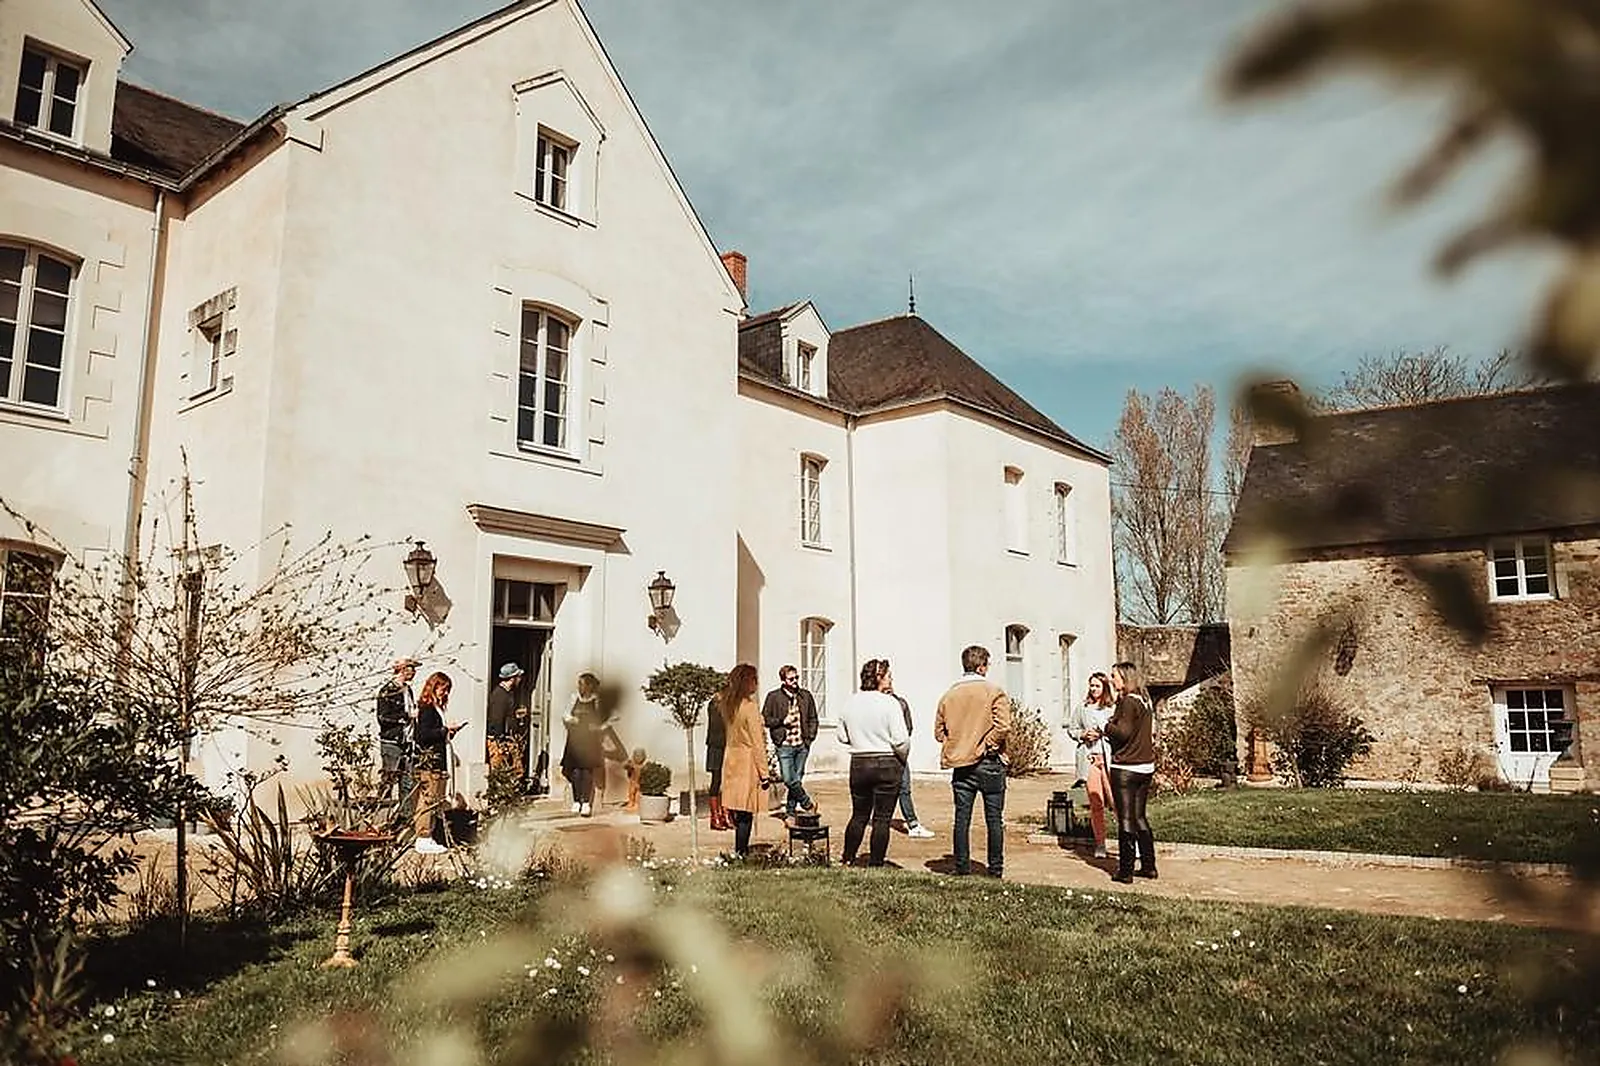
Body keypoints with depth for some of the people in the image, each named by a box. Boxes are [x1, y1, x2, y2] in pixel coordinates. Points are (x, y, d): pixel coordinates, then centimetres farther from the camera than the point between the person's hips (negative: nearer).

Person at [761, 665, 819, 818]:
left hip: (802, 745, 3)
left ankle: (790, 811, 16)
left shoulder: (806, 696, 10)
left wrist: (810, 737, 6)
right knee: (789, 780, -9)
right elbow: (765, 719, 1)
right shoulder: (773, 697, -1)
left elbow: (813, 719, 17)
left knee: (797, 780, 6)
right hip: (784, 745, -3)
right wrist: (782, 721, -10)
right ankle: (807, 804, 11)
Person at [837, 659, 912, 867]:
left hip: (858, 764, 5)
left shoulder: (850, 703, 2)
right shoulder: (890, 703, -13)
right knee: (882, 819, 4)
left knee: (859, 816, 18)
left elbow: (842, 737, 9)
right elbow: (901, 739, -15)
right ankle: (875, 864, 8)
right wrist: (903, 759, 2)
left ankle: (847, 859, 24)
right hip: (887, 764, -4)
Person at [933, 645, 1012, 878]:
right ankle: (996, 868, 9)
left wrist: (956, 747, 12)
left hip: (960, 764, 3)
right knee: (994, 818, 5)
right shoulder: (995, 692, -6)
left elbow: (939, 731, 6)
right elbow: (1003, 727, -17)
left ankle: (962, 867, 11)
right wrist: (988, 745, -6)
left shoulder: (949, 695, 6)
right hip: (989, 763, -3)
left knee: (962, 817, 8)